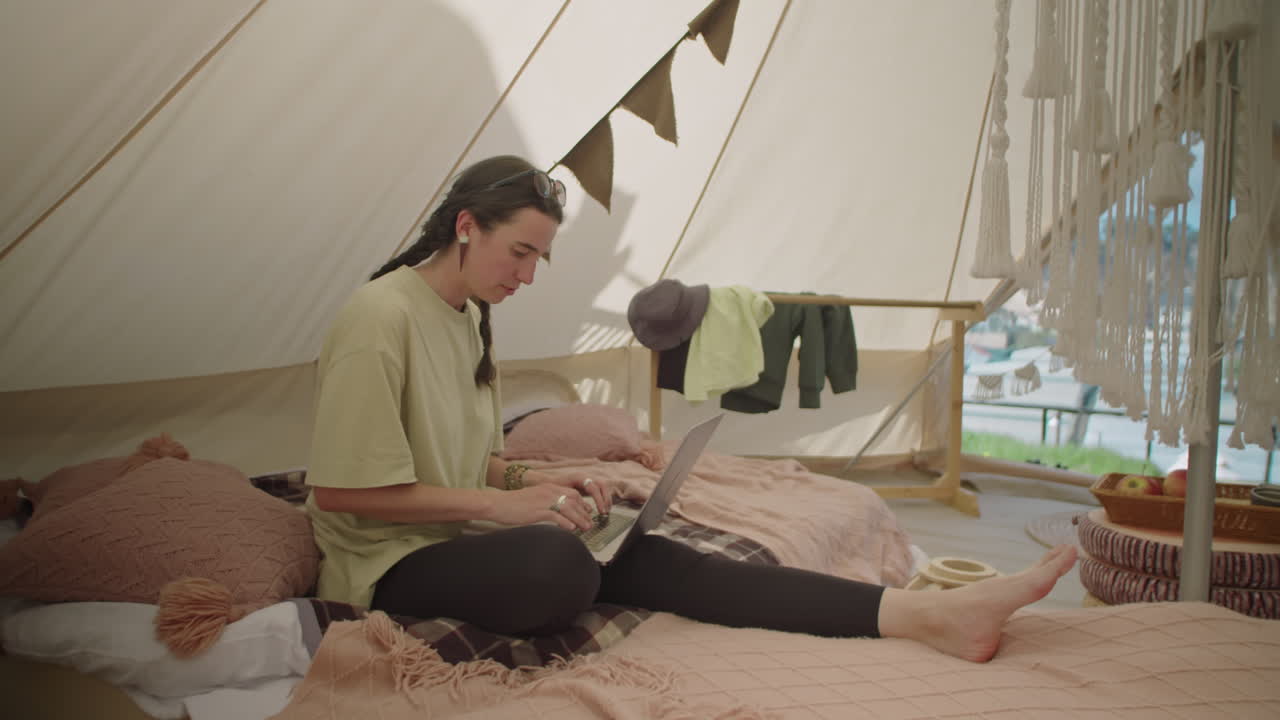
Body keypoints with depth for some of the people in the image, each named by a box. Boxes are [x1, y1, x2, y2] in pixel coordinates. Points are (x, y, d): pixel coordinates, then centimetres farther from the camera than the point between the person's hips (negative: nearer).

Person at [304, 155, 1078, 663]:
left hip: (459, 534, 7)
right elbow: (341, 491, -19)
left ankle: (933, 614, -27)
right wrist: (501, 502, -21)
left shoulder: (471, 320, 10)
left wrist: (535, 481, -3)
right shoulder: (381, 318, -17)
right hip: (392, 560, -7)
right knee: (557, 565, -38)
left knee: (651, 560, -16)